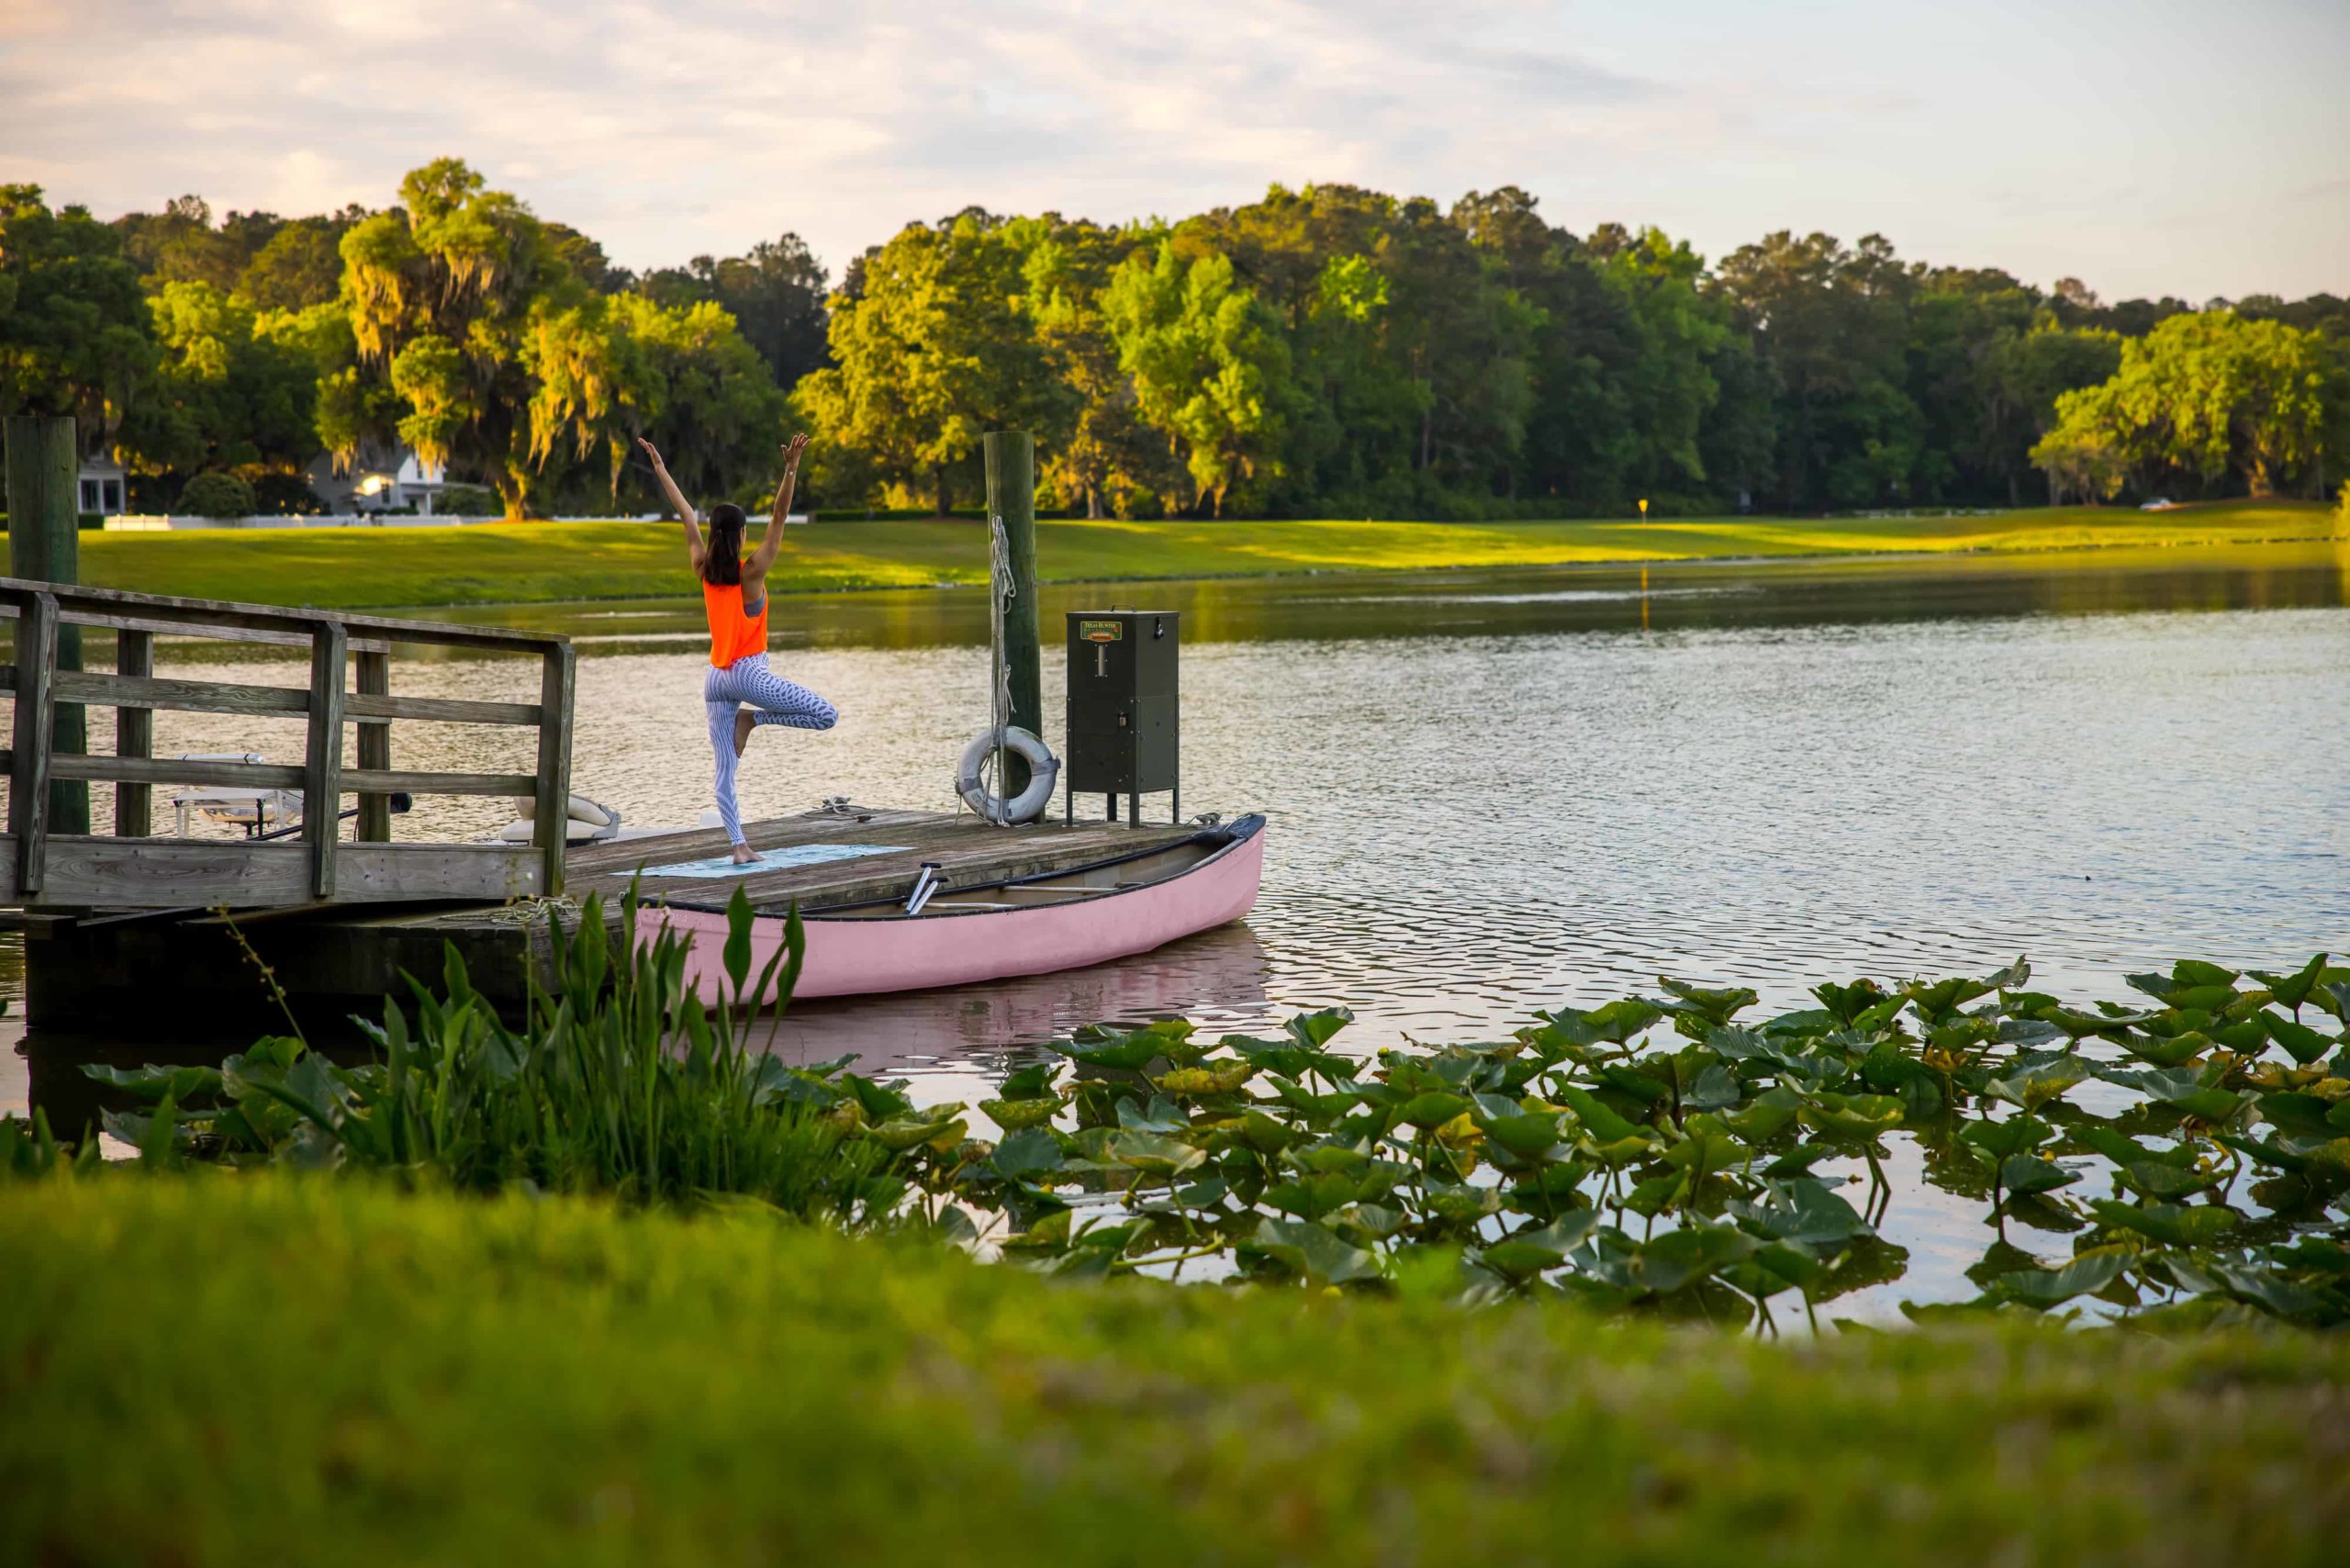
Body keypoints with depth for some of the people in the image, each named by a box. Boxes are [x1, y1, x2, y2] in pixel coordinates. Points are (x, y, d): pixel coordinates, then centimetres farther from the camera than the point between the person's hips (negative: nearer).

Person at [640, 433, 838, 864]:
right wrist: (791, 472, -23)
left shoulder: (704, 570, 3)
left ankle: (738, 845, -6)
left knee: (725, 771, 2)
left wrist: (660, 469, 17)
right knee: (826, 715, -2)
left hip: (715, 679, 6)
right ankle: (753, 718, -7)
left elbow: (687, 515, 10)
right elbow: (779, 518, -16)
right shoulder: (751, 571, -8)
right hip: (749, 673, -6)